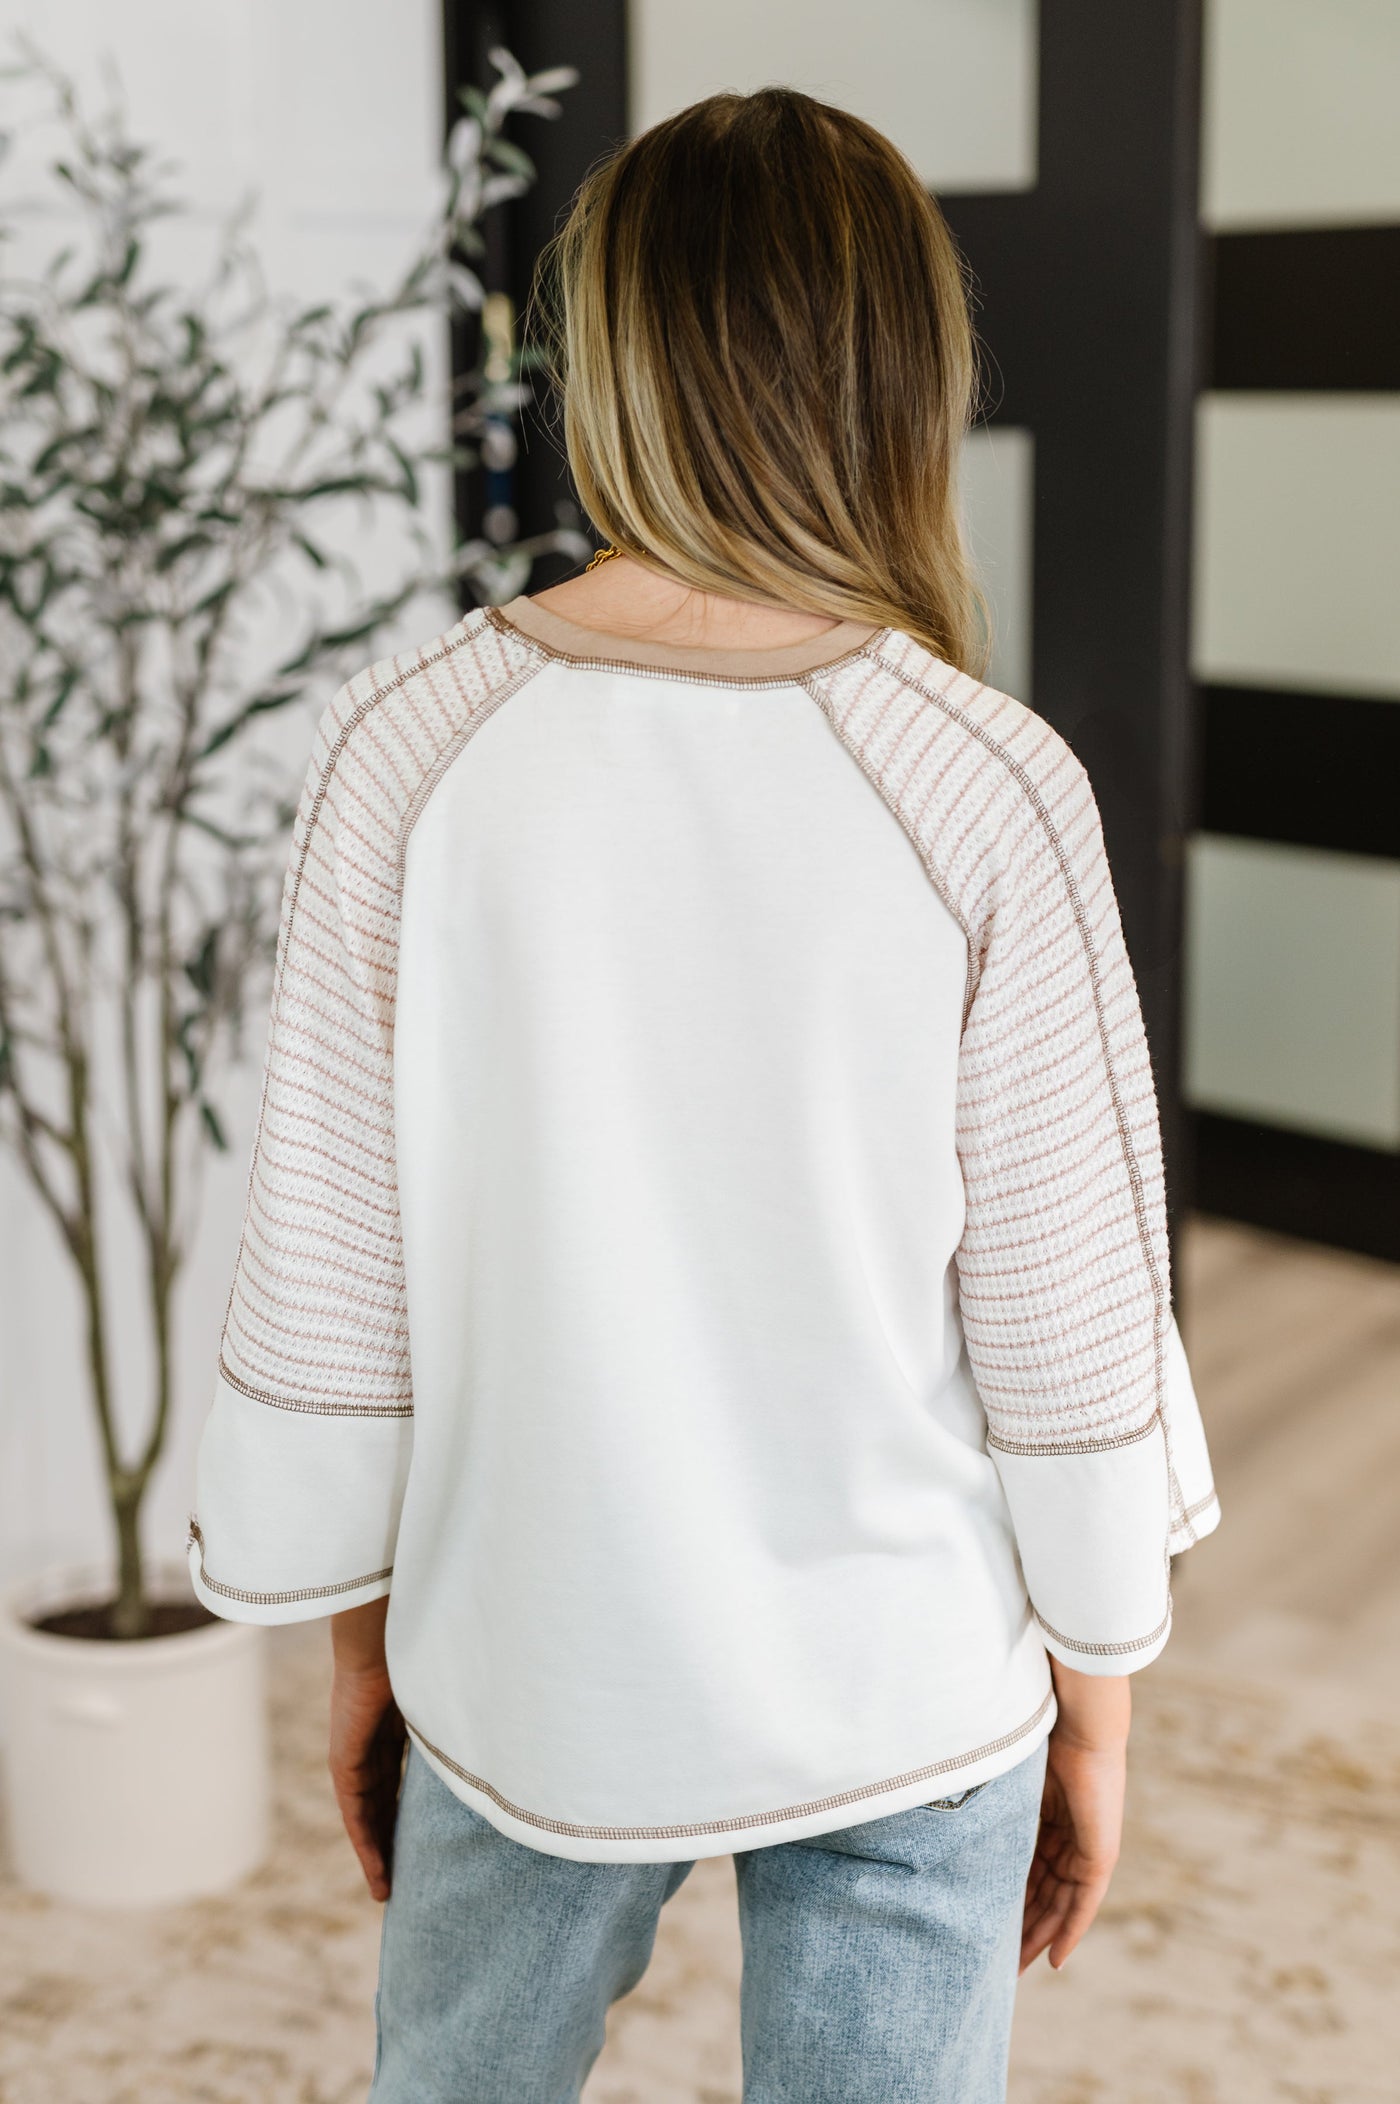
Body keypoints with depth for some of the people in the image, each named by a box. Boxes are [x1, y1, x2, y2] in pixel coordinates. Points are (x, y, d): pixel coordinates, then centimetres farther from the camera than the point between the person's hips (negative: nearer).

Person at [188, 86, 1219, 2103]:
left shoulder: (411, 746, -12)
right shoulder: (988, 790, -16)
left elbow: (331, 1268, -6)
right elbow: (1069, 1324, -10)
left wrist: (358, 1628, 9)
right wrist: (1099, 1690, 5)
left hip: (527, 1666, 2)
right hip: (903, 1695, -1)